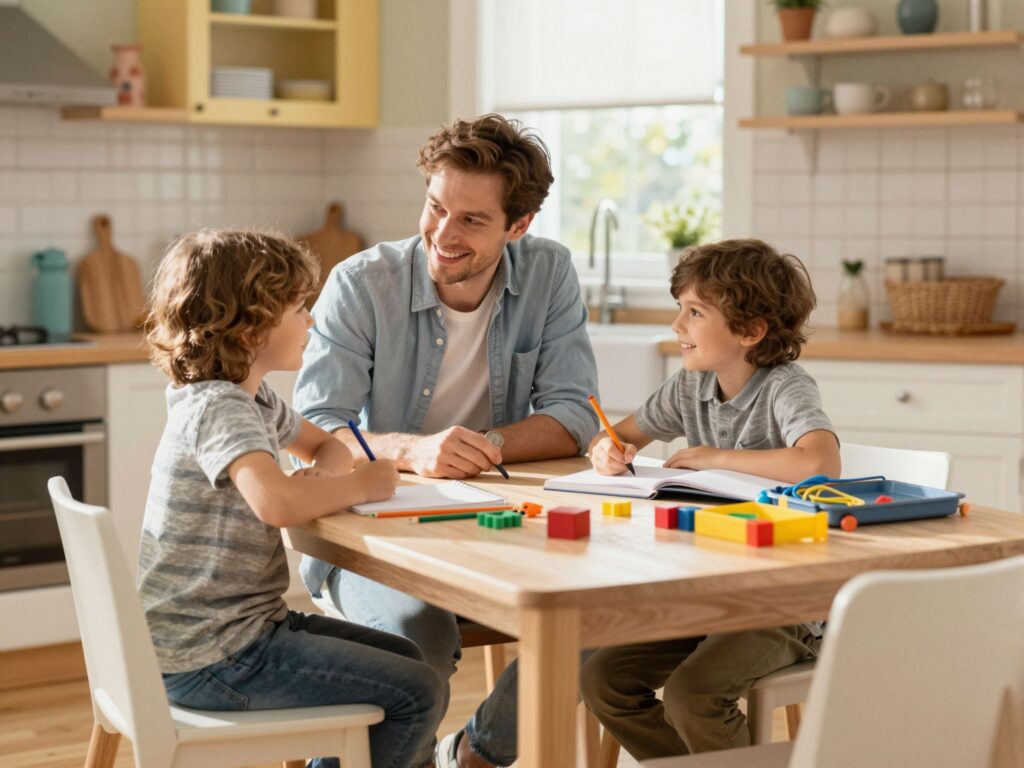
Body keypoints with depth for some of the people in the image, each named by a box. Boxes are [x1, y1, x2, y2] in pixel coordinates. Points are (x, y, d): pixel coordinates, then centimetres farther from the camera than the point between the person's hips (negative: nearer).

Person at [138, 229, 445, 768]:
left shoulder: (252, 400, 10)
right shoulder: (217, 409, -21)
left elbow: (327, 446, 25)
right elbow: (276, 502, -39)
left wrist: (321, 478, -1)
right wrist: (364, 484, -20)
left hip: (245, 622, 10)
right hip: (206, 659, -10)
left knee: (406, 661, 19)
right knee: (417, 696, -9)